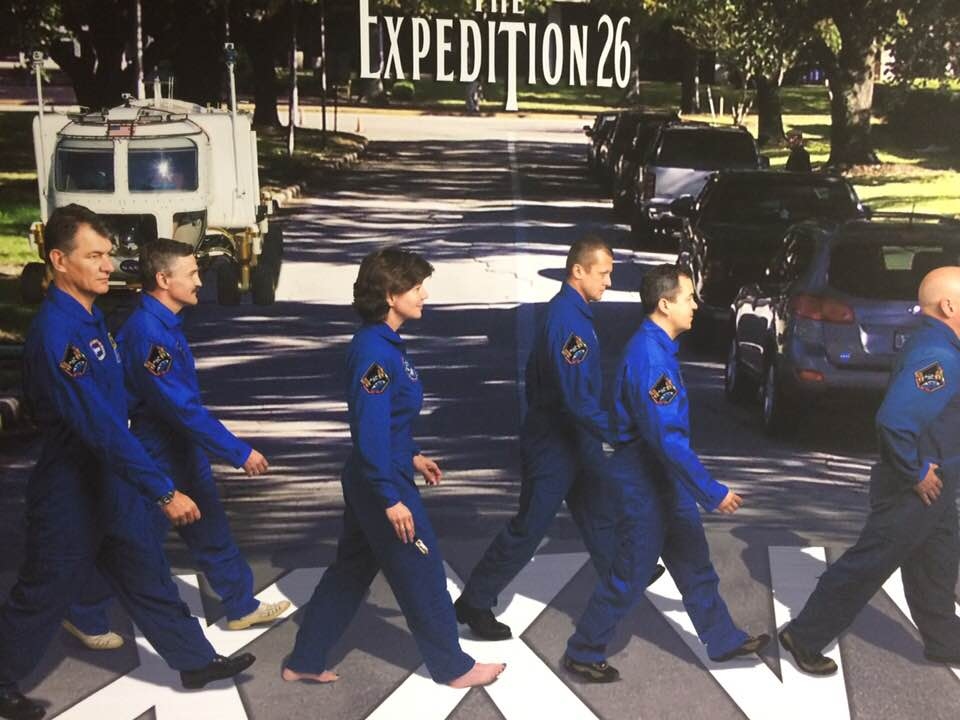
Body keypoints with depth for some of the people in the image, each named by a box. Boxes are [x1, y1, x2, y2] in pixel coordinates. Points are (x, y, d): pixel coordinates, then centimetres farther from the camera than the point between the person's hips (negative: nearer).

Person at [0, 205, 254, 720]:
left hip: (111, 481, 8)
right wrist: (164, 492, -30)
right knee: (43, 594, 8)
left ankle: (196, 662, 28)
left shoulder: (90, 317, 4)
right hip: (69, 491, -8)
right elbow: (101, 427, -31)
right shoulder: (56, 333, -27)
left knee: (147, 576, 17)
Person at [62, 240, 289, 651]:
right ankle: (85, 618, 22)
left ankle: (241, 607, 31)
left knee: (212, 532, 18)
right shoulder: (147, 332, -27)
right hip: (157, 457, -9)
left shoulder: (166, 324, 4)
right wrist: (239, 453, -26)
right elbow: (182, 408, -29)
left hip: (185, 451, 9)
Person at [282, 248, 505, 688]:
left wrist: (412, 455, 23)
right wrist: (391, 499, -23)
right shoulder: (375, 352, -23)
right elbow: (370, 431, -25)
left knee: (350, 571, 18)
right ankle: (453, 667, 20)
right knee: (422, 576, 5)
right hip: (382, 484, -10)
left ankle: (305, 662, 26)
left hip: (368, 480, 10)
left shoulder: (384, 343, 7)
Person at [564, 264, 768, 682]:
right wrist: (712, 493, -26)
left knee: (694, 562, 18)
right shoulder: (649, 357, -27)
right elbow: (667, 438, -29)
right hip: (644, 481, -10)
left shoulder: (658, 347, 6)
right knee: (629, 574, 2)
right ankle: (583, 654, 16)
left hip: (666, 476, 10)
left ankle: (724, 640, 31)